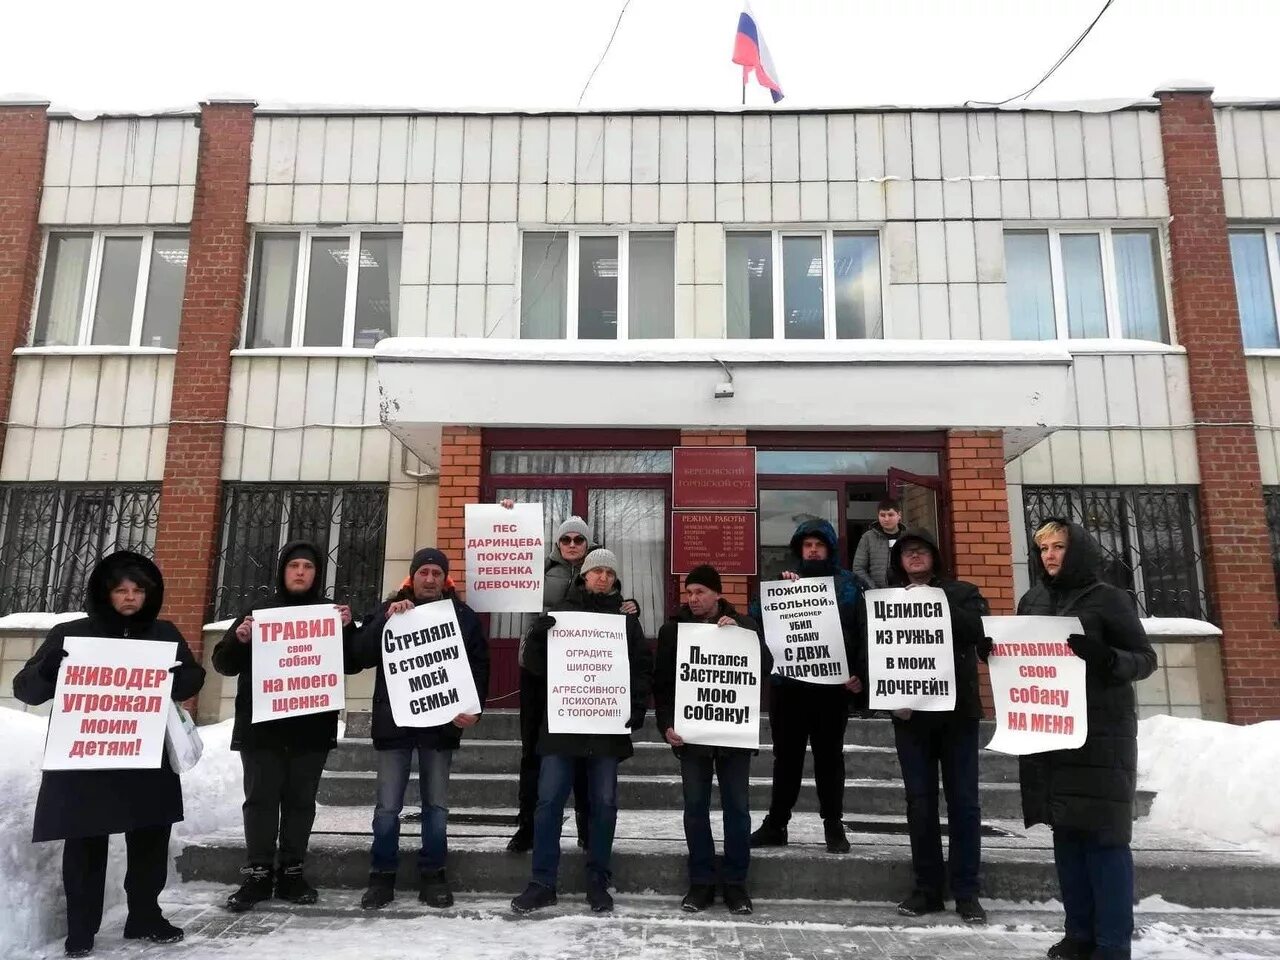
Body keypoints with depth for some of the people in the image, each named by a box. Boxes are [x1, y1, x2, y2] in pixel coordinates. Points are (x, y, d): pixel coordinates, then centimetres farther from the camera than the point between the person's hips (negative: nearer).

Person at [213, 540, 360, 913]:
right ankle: (258, 875, 12)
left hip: (312, 727, 1)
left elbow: (353, 664, 3)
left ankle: (292, 873, 17)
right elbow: (224, 664, 6)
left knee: (301, 800, 7)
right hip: (261, 726, 0)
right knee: (260, 799, 3)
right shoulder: (260, 611, 6)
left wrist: (348, 628, -14)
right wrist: (238, 639, -15)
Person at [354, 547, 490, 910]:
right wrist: (387, 620, -19)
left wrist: (474, 709, -12)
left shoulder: (464, 616, 5)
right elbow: (362, 656, -6)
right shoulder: (387, 611, 5)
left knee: (436, 805, 8)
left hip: (441, 723, 0)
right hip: (394, 722, 0)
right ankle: (382, 875, 17)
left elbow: (479, 668, 3)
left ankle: (433, 874, 20)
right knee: (387, 806, 3)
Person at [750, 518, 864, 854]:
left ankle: (833, 826, 19)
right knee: (786, 755, 9)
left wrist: (860, 673, -11)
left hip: (833, 683, -1)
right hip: (788, 682, 1)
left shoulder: (847, 583, 6)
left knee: (829, 755, 8)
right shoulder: (783, 581, 10)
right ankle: (776, 824, 18)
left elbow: (862, 631, 1)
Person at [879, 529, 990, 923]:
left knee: (963, 801, 3)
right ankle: (927, 889, 16)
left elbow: (981, 629, -13)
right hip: (910, 714, 1)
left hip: (957, 712, -1)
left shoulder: (961, 592, 7)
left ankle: (967, 892, 13)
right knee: (920, 803, 6)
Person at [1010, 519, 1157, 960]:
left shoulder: (1108, 599, -4)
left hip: (1100, 734, -5)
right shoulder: (1031, 602, 10)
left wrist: (1104, 657, -25)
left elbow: (1145, 659, -5)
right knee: (1066, 832, 10)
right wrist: (994, 651, -5)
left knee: (1103, 834, -2)